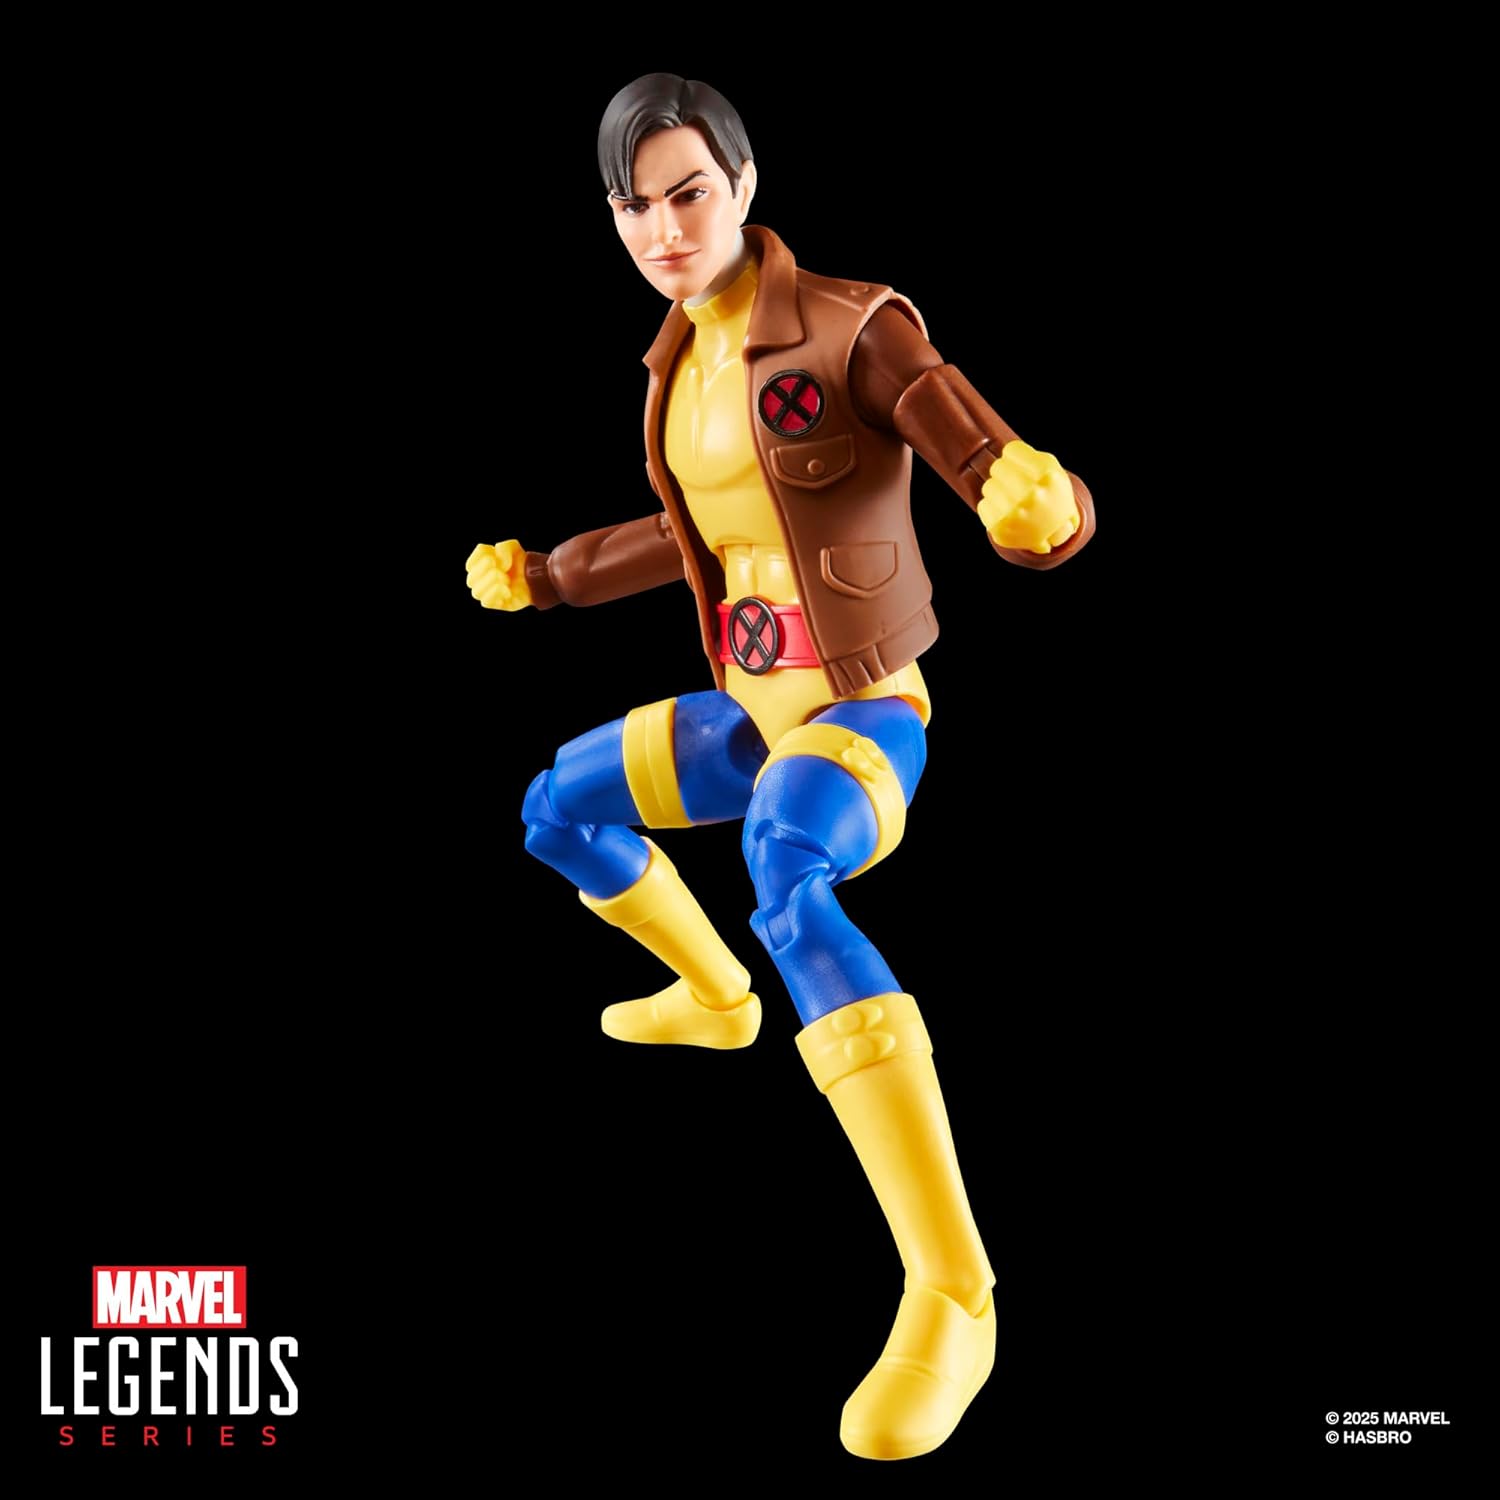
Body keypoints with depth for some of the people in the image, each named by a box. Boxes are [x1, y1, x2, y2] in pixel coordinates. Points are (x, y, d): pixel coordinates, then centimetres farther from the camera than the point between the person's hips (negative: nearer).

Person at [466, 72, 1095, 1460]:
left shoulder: (857, 329, -18)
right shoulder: (684, 360, 6)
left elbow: (1050, 512, -25)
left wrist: (1038, 501, -50)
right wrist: (545, 577, 27)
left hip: (864, 719, -8)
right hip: (759, 710, 8)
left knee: (786, 890, -40)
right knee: (559, 810, 25)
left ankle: (952, 1296, -43)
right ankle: (713, 999, 49)